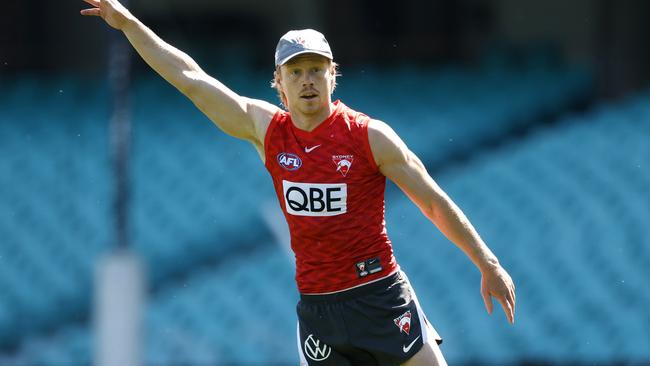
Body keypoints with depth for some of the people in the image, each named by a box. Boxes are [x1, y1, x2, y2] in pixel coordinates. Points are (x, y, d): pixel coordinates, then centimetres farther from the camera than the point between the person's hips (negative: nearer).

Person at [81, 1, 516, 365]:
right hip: (316, 309, 3)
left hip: (379, 296, -3)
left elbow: (435, 202, 0)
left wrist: (488, 265, -1)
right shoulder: (265, 128, 3)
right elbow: (190, 78, 8)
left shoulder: (369, 135, -6)